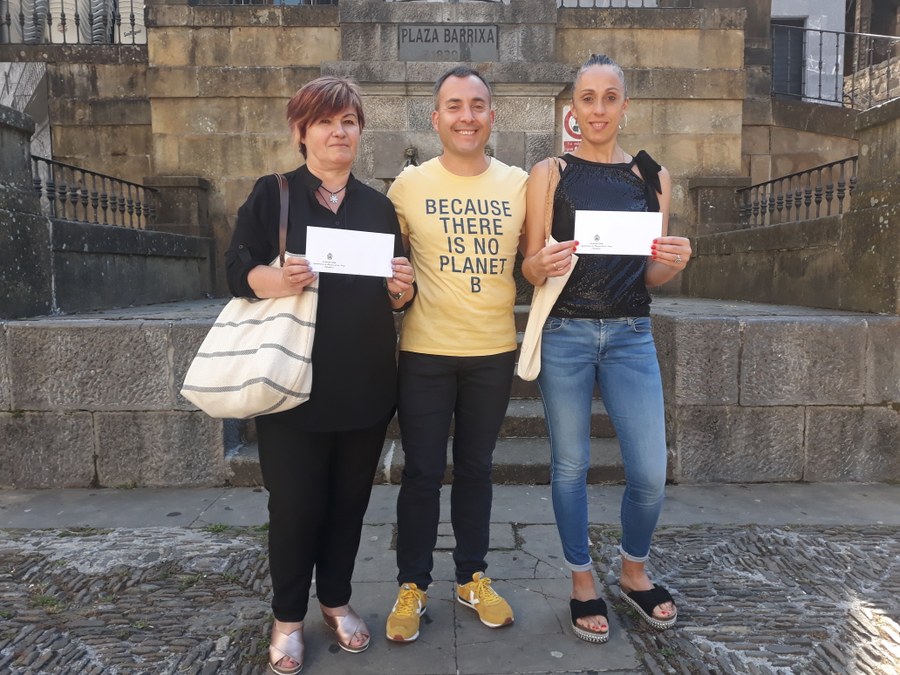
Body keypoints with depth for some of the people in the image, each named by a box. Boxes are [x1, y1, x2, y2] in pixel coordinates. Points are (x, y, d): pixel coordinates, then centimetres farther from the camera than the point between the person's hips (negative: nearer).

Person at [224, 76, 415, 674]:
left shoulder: (378, 206, 11)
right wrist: (274, 281, -26)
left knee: (350, 497, 13)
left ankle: (337, 600, 34)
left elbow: (398, 296, 14)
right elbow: (237, 267, -5)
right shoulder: (272, 194, 2)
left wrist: (404, 287, -9)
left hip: (366, 383, 4)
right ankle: (288, 617, 27)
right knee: (295, 502, 4)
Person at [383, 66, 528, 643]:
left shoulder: (519, 184, 3)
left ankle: (473, 578, 33)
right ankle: (413, 585, 26)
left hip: (495, 351, 2)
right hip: (426, 351, -2)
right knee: (423, 471, 6)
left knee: (476, 467, 15)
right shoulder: (409, 184, -2)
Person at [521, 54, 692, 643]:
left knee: (651, 472, 2)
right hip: (565, 333, -2)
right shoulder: (549, 174, 2)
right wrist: (545, 264, -21)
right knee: (570, 466, 7)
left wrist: (674, 262, -11)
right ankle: (583, 583, 29)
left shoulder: (652, 176, 9)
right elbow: (529, 268, 1)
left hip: (631, 334, 2)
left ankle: (634, 573, 32)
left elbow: (652, 275, 11)